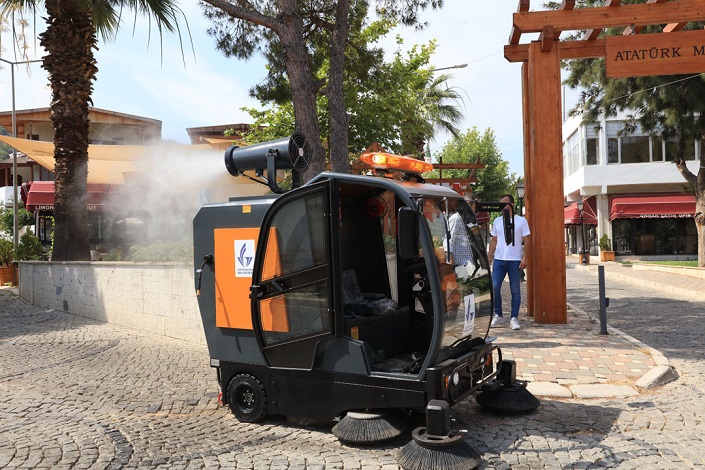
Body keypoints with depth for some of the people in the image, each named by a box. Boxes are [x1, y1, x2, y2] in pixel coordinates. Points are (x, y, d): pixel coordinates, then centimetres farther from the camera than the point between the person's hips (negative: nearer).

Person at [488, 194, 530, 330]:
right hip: (499, 259, 3)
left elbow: (526, 241, -1)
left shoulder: (521, 221, 2)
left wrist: (524, 258, -10)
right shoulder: (497, 221, 13)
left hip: (515, 260, -3)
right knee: (494, 287, -4)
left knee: (515, 290, 2)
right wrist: (489, 257, 6)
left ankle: (514, 318, 8)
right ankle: (498, 316, 9)